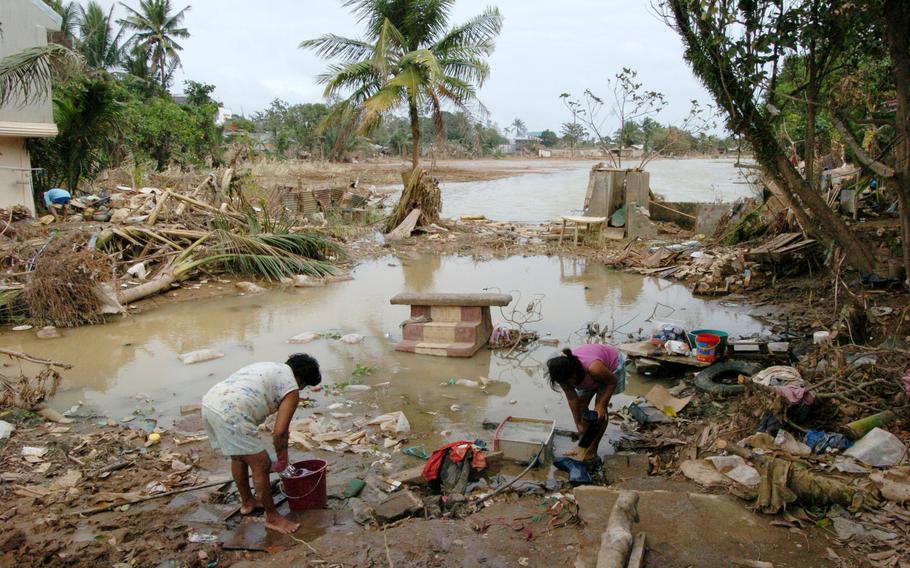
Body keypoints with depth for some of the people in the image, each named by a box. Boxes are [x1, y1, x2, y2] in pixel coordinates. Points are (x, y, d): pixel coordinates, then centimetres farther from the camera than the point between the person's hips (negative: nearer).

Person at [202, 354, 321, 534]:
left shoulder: (271, 367, 27)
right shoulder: (292, 390, 3)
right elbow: (279, 432, -3)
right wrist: (282, 458, 15)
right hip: (230, 413, -9)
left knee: (238, 457, 28)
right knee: (261, 465, 3)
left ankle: (247, 502, 46)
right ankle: (272, 518, 15)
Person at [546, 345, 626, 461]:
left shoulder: (594, 368, -45)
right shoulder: (563, 373, -29)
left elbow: (612, 381, -24)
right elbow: (572, 399, -17)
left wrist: (601, 405, -25)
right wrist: (579, 424, -15)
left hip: (612, 365, -5)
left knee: (600, 411, -10)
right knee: (581, 405, -1)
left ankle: (592, 450, -1)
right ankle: (582, 445, 9)